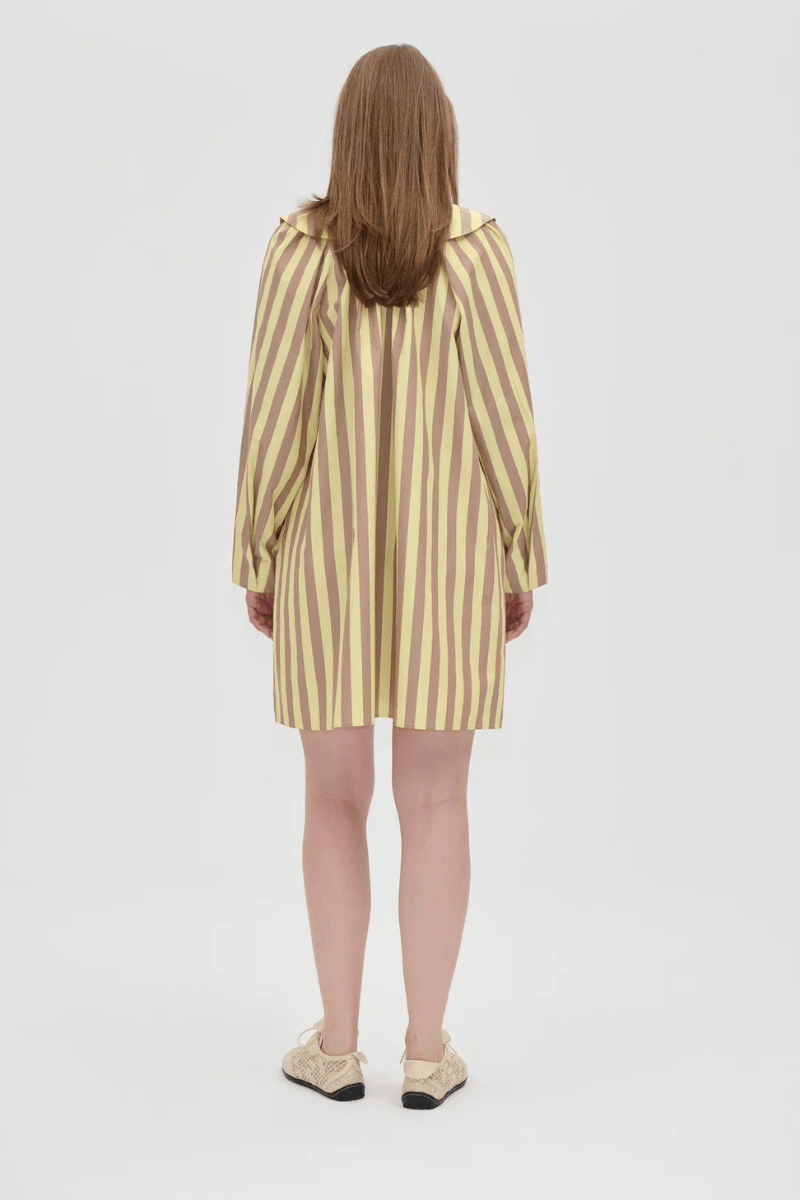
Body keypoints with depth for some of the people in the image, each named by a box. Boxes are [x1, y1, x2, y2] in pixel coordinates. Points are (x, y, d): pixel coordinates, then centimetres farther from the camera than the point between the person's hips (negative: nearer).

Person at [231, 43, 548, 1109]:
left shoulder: (301, 246, -6)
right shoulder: (477, 246, -6)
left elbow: (273, 413, -7)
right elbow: (504, 414, -7)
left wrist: (255, 559, 3)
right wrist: (523, 562, 3)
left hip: (328, 553, 0)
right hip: (448, 555, 0)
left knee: (335, 797, 10)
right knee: (436, 800, 7)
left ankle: (338, 1044, 16)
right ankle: (428, 1052, 13)